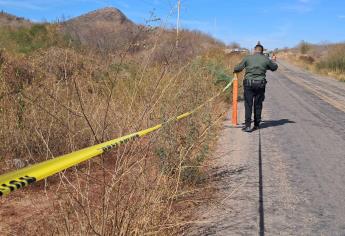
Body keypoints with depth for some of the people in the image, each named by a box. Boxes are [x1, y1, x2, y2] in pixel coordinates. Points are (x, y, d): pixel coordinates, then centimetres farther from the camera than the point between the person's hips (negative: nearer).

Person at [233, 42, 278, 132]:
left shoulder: (247, 58, -1)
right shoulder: (266, 59, 3)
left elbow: (237, 69, 4)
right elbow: (274, 68, 20)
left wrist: (235, 70, 28)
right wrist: (273, 61, 41)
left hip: (249, 84, -2)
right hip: (260, 84, 2)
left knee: (248, 105, 0)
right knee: (258, 105, 12)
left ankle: (248, 125, -7)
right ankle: (257, 125, 19)